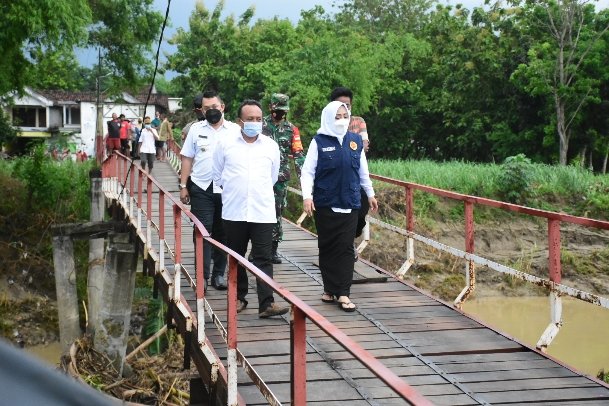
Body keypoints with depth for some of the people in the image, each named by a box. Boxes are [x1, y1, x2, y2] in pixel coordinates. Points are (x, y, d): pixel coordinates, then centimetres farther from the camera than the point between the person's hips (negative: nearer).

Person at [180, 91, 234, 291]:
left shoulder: (235, 130, 3)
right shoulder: (196, 129, 6)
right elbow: (187, 159, 8)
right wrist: (183, 185, 3)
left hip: (227, 189, 0)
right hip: (201, 188, 0)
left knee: (222, 234, 8)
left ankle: (218, 274, 18)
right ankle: (202, 276, 3)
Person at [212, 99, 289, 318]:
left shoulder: (271, 146, 5)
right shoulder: (226, 143, 2)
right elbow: (218, 175, 12)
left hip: (262, 212, 0)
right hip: (234, 211, 1)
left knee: (263, 258, -6)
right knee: (236, 257, 11)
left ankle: (266, 303, -9)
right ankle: (239, 298, 24)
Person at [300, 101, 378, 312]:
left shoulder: (356, 140, 6)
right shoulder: (319, 142, -4)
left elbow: (363, 171, 16)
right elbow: (307, 172, -5)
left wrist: (370, 194, 21)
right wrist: (307, 196, -16)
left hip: (349, 204, 2)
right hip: (325, 205, -2)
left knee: (346, 248, -2)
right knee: (327, 247, 5)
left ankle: (343, 293, -2)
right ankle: (329, 289, 17)